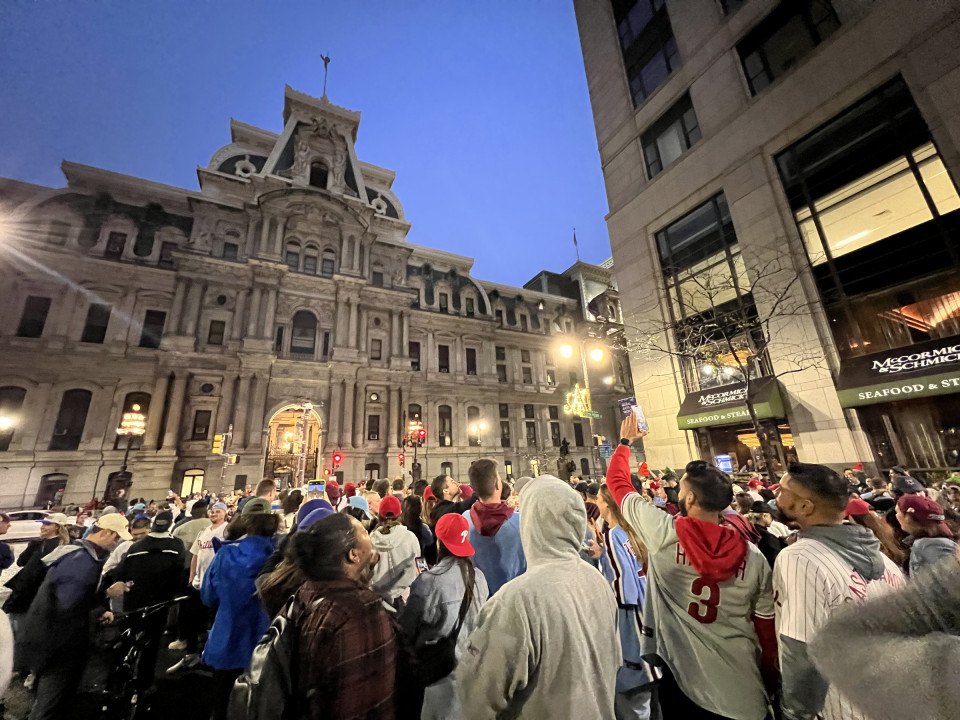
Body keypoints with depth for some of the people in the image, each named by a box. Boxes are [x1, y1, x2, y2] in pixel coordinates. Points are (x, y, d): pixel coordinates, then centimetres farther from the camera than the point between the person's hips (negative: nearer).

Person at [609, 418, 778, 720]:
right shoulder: (754, 557, -10)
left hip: (681, 679, -3)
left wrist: (625, 440, 7)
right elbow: (768, 627, 0)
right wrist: (771, 679, 16)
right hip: (743, 689, 3)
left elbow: (617, 481, -9)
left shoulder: (663, 534, -19)